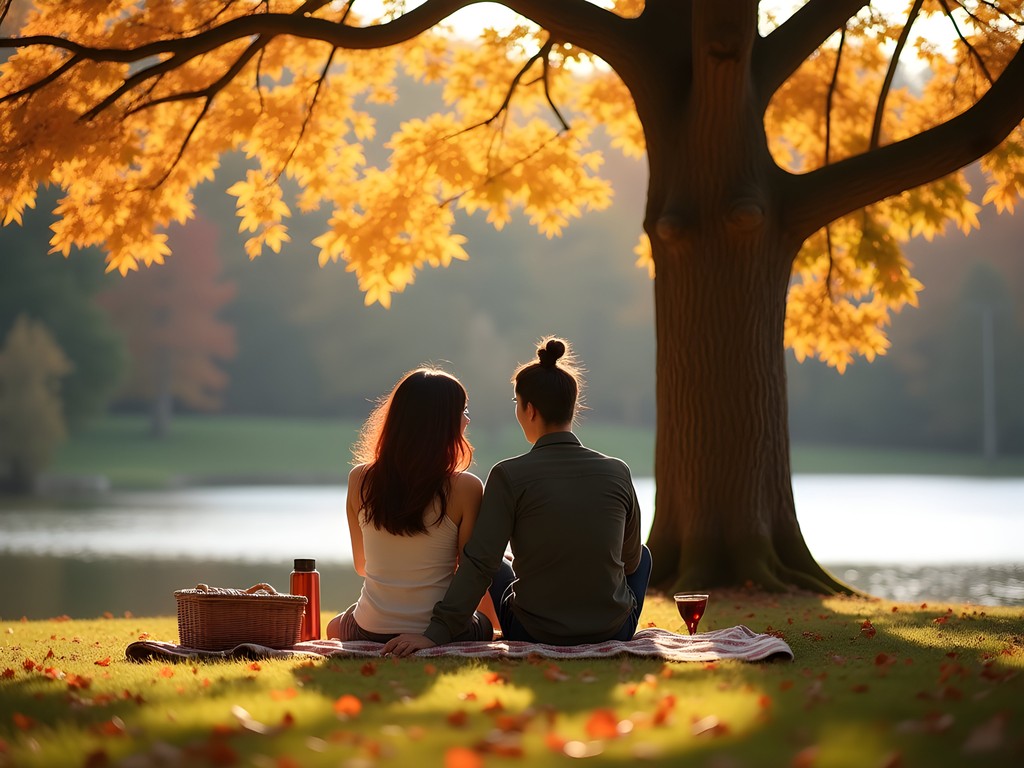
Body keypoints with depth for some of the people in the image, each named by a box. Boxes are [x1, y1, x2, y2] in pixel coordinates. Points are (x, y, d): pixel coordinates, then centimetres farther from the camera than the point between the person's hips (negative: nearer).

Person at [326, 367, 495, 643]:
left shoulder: (360, 479, -4)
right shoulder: (465, 488, -15)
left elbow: (361, 566, 9)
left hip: (370, 631, 2)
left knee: (335, 628, 38)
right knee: (485, 625, 35)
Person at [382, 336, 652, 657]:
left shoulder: (509, 476, -15)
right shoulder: (617, 472, -7)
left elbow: (479, 564, -18)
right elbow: (629, 558, 6)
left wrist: (436, 633, -16)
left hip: (536, 634, -1)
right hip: (615, 629, 1)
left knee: (499, 569, 33)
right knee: (643, 555, 35)